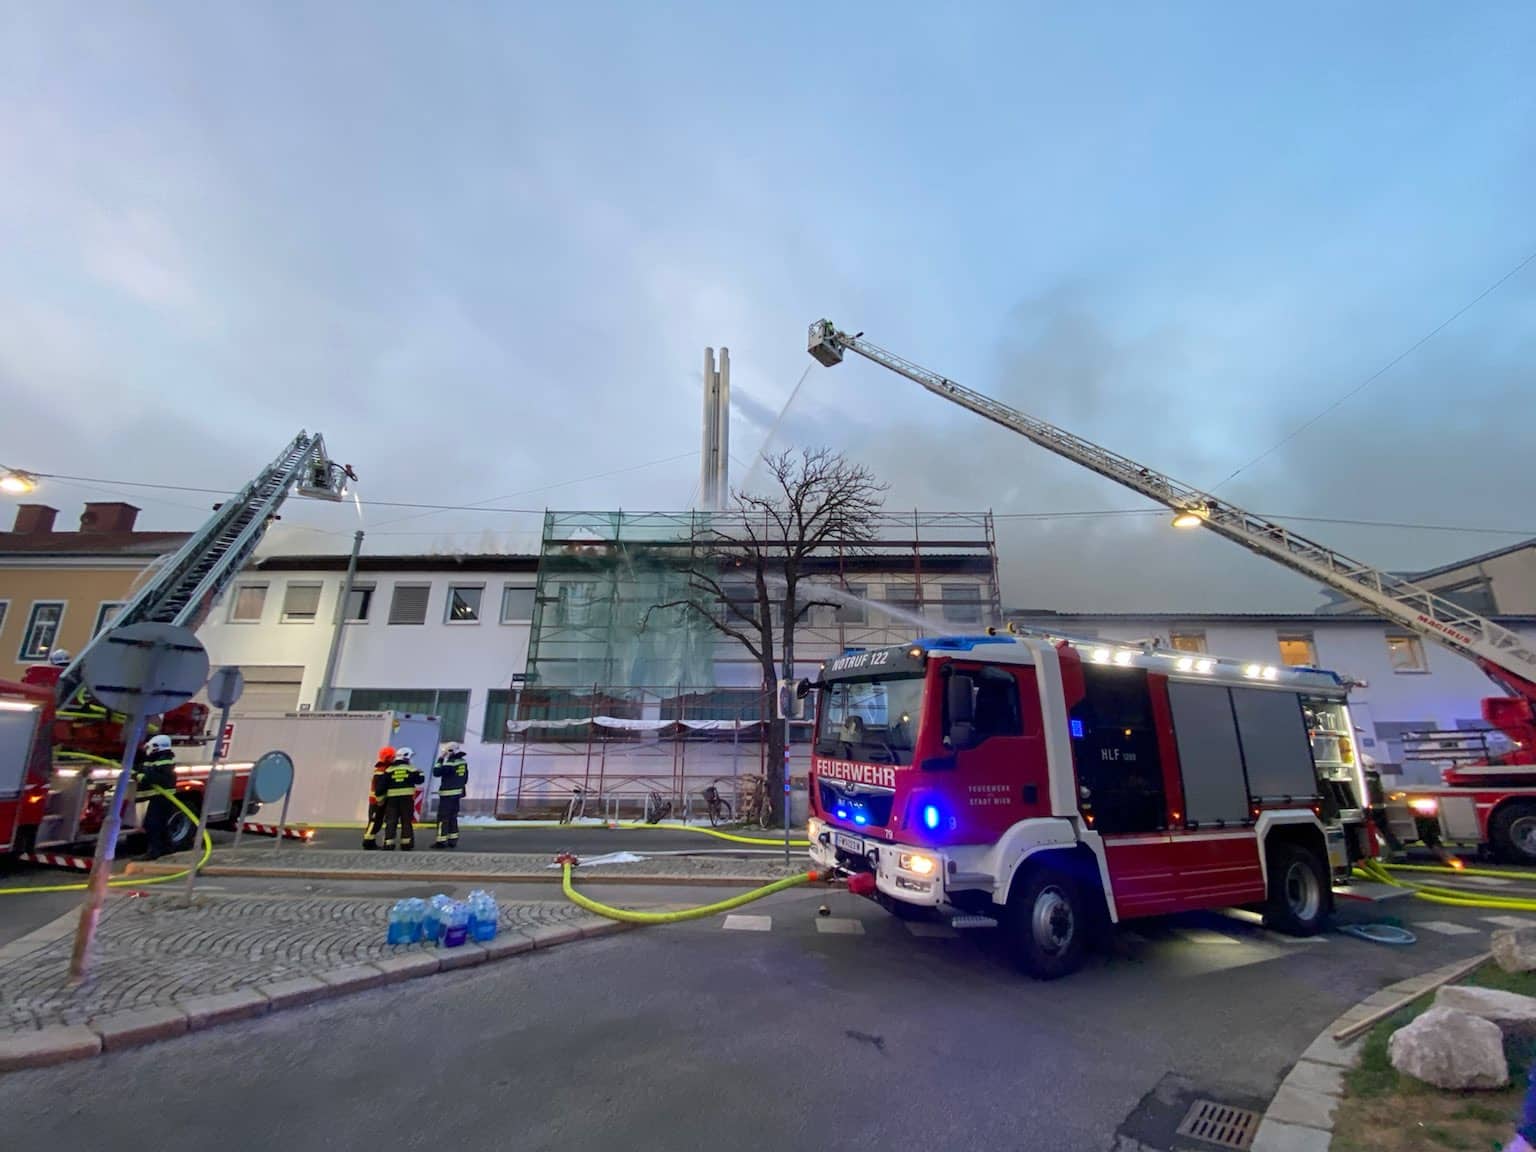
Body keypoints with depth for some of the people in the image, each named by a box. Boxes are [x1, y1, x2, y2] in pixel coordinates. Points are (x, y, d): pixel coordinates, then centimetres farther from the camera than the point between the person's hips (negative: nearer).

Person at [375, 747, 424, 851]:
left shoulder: (389, 770, 4)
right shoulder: (411, 769, 0)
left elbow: (381, 785, -1)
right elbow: (420, 780, 5)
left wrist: (380, 798, 6)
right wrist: (419, 773, 23)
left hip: (392, 799, 1)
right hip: (407, 798, -1)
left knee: (390, 822, 4)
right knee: (406, 821, 7)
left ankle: (388, 844, -2)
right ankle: (406, 844, 7)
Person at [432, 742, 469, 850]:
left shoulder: (450, 764, -18)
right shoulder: (464, 762, 8)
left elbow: (436, 772, -16)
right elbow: (465, 778, 14)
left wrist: (440, 760, -10)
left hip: (448, 794, -8)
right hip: (458, 793, 8)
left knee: (443, 817, -2)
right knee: (453, 817, 13)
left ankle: (441, 840, -1)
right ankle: (453, 840, 15)